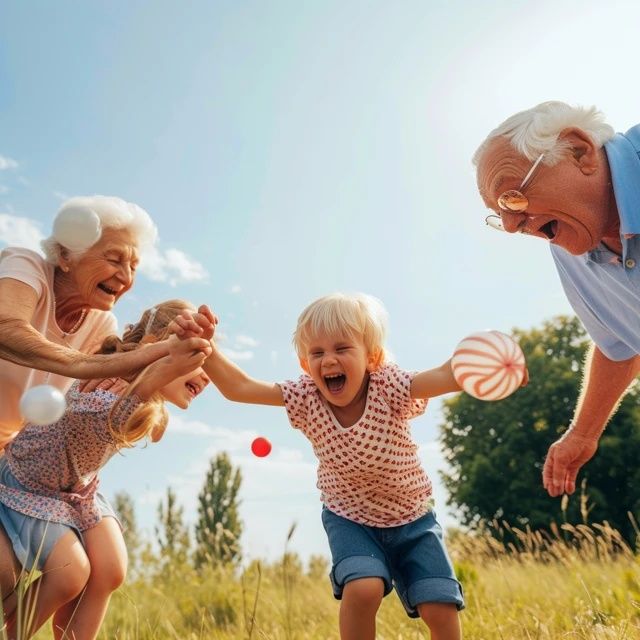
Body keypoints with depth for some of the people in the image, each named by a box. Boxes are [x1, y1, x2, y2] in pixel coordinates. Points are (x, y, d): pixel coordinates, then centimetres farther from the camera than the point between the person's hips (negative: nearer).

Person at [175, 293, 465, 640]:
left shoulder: (388, 388, -24)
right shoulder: (306, 398, -17)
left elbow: (446, 377, -41)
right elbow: (238, 387, -19)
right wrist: (204, 347, -34)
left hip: (411, 520, 0)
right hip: (350, 520, 1)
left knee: (441, 610, -9)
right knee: (362, 589, -25)